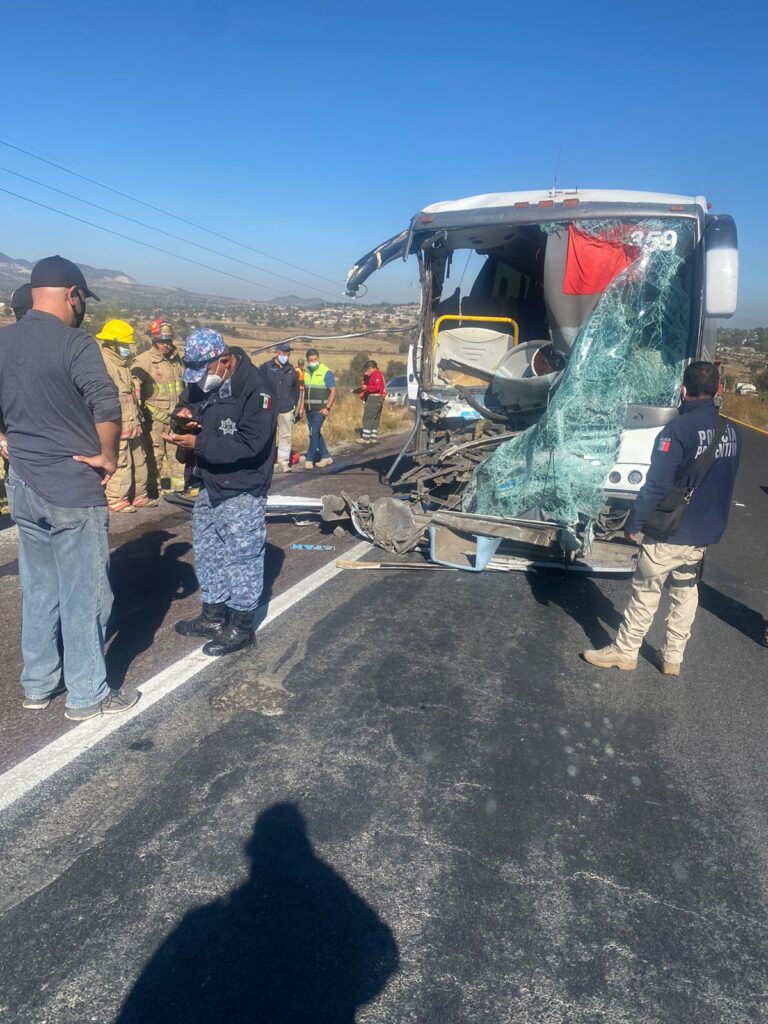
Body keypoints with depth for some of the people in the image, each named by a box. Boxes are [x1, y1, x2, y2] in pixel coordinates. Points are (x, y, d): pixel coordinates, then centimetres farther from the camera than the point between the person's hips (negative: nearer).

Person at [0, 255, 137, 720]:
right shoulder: (75, 343, -14)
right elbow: (107, 407, -25)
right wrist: (108, 457, -12)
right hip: (73, 487, -7)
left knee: (39, 588, 18)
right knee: (85, 593, 4)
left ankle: (38, 685, 30)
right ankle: (87, 694, 15)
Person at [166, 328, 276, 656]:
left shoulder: (254, 384, -20)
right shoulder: (202, 379, 4)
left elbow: (251, 443, -25)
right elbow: (192, 401, 22)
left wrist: (198, 443, -25)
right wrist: (187, 414, -3)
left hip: (243, 491, -8)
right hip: (211, 486, 9)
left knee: (242, 556, 1)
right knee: (207, 552, 17)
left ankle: (241, 626, 15)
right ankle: (213, 616, 33)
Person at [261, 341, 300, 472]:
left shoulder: (291, 370, 11)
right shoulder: (266, 367, -2)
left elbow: (296, 389, 20)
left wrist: (295, 405, 14)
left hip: (286, 409, 4)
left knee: (286, 436, 3)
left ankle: (283, 461, 10)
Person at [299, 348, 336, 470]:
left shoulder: (326, 372, -8)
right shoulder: (306, 372, 11)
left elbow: (333, 391, -10)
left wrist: (327, 408, -17)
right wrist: (301, 407, 13)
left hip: (320, 409, -7)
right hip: (309, 409, 7)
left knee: (314, 433, -11)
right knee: (315, 434, 11)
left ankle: (309, 460, -8)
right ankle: (326, 456, 22)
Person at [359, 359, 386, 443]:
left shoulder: (376, 374, -12)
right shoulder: (378, 373, 20)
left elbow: (377, 387, -23)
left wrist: (367, 388, -17)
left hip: (374, 398, -11)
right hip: (379, 398, 11)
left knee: (367, 418, -10)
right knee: (375, 419, 12)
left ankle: (366, 438, -12)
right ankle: (374, 437, 15)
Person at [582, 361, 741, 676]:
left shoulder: (679, 428, -20)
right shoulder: (732, 431, 3)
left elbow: (657, 485, -21)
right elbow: (725, 480, 13)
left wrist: (634, 522, -11)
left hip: (670, 533, -6)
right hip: (706, 533, 7)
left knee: (646, 592, 6)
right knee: (686, 592, 16)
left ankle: (624, 652, 18)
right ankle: (673, 658, 26)